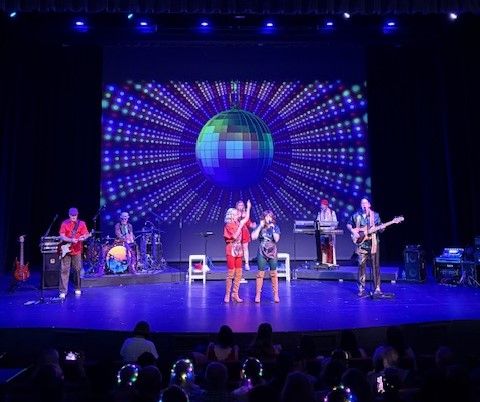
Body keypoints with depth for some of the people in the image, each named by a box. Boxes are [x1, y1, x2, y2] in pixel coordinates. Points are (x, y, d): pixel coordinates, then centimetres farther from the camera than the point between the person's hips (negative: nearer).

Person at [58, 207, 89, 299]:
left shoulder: (81, 223, 3)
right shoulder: (65, 223, 1)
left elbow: (86, 234, 0)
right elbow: (62, 236, -5)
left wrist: (83, 237, -23)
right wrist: (71, 240, -21)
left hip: (77, 250, 1)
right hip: (66, 250, -1)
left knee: (77, 270, 6)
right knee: (64, 270, -4)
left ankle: (78, 289, 21)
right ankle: (63, 291, -1)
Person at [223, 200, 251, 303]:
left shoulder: (238, 223, 10)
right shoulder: (228, 225, -9)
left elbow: (246, 218, 22)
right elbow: (235, 236, -18)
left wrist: (248, 207, 19)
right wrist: (240, 226, -14)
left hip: (239, 250, 7)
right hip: (231, 250, -7)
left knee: (238, 274, 5)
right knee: (231, 274, -5)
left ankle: (235, 294, 12)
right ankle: (227, 295, 5)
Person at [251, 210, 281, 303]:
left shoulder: (275, 227, 2)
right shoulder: (260, 227, 2)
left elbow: (276, 239, -11)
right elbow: (253, 237, -12)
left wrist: (272, 228, -15)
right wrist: (260, 226, -11)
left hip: (272, 252, 0)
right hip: (262, 253, 0)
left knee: (273, 274, 3)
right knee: (260, 273, 1)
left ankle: (276, 295, 12)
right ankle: (258, 295, 9)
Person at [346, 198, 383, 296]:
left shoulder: (375, 215, 6)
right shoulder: (356, 215, 5)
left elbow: (380, 228, 9)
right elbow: (348, 225, 16)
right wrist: (353, 231, -1)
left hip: (373, 244, 0)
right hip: (361, 244, 0)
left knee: (375, 266, 1)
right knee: (361, 265, 0)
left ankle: (377, 288, 10)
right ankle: (361, 288, 8)